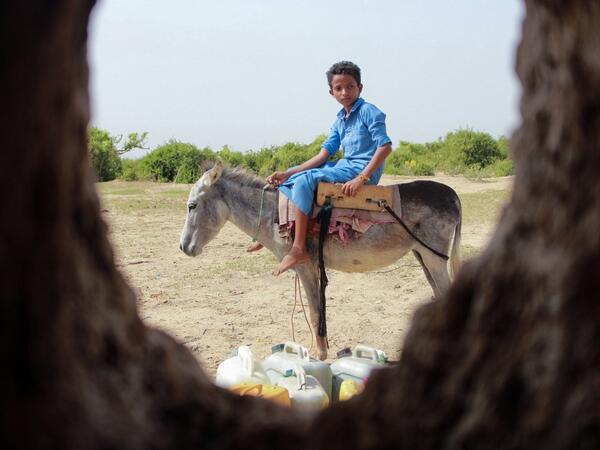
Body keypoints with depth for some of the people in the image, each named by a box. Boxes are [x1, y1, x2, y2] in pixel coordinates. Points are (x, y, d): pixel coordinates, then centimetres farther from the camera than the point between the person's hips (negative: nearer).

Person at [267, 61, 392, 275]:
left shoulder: (369, 111, -7)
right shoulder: (339, 122, 15)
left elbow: (385, 146, -16)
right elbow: (323, 155, 9)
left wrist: (362, 178, -26)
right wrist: (287, 174, 0)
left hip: (362, 169, -9)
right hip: (344, 166, 9)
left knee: (304, 180, -26)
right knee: (293, 176, 11)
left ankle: (299, 249, -30)